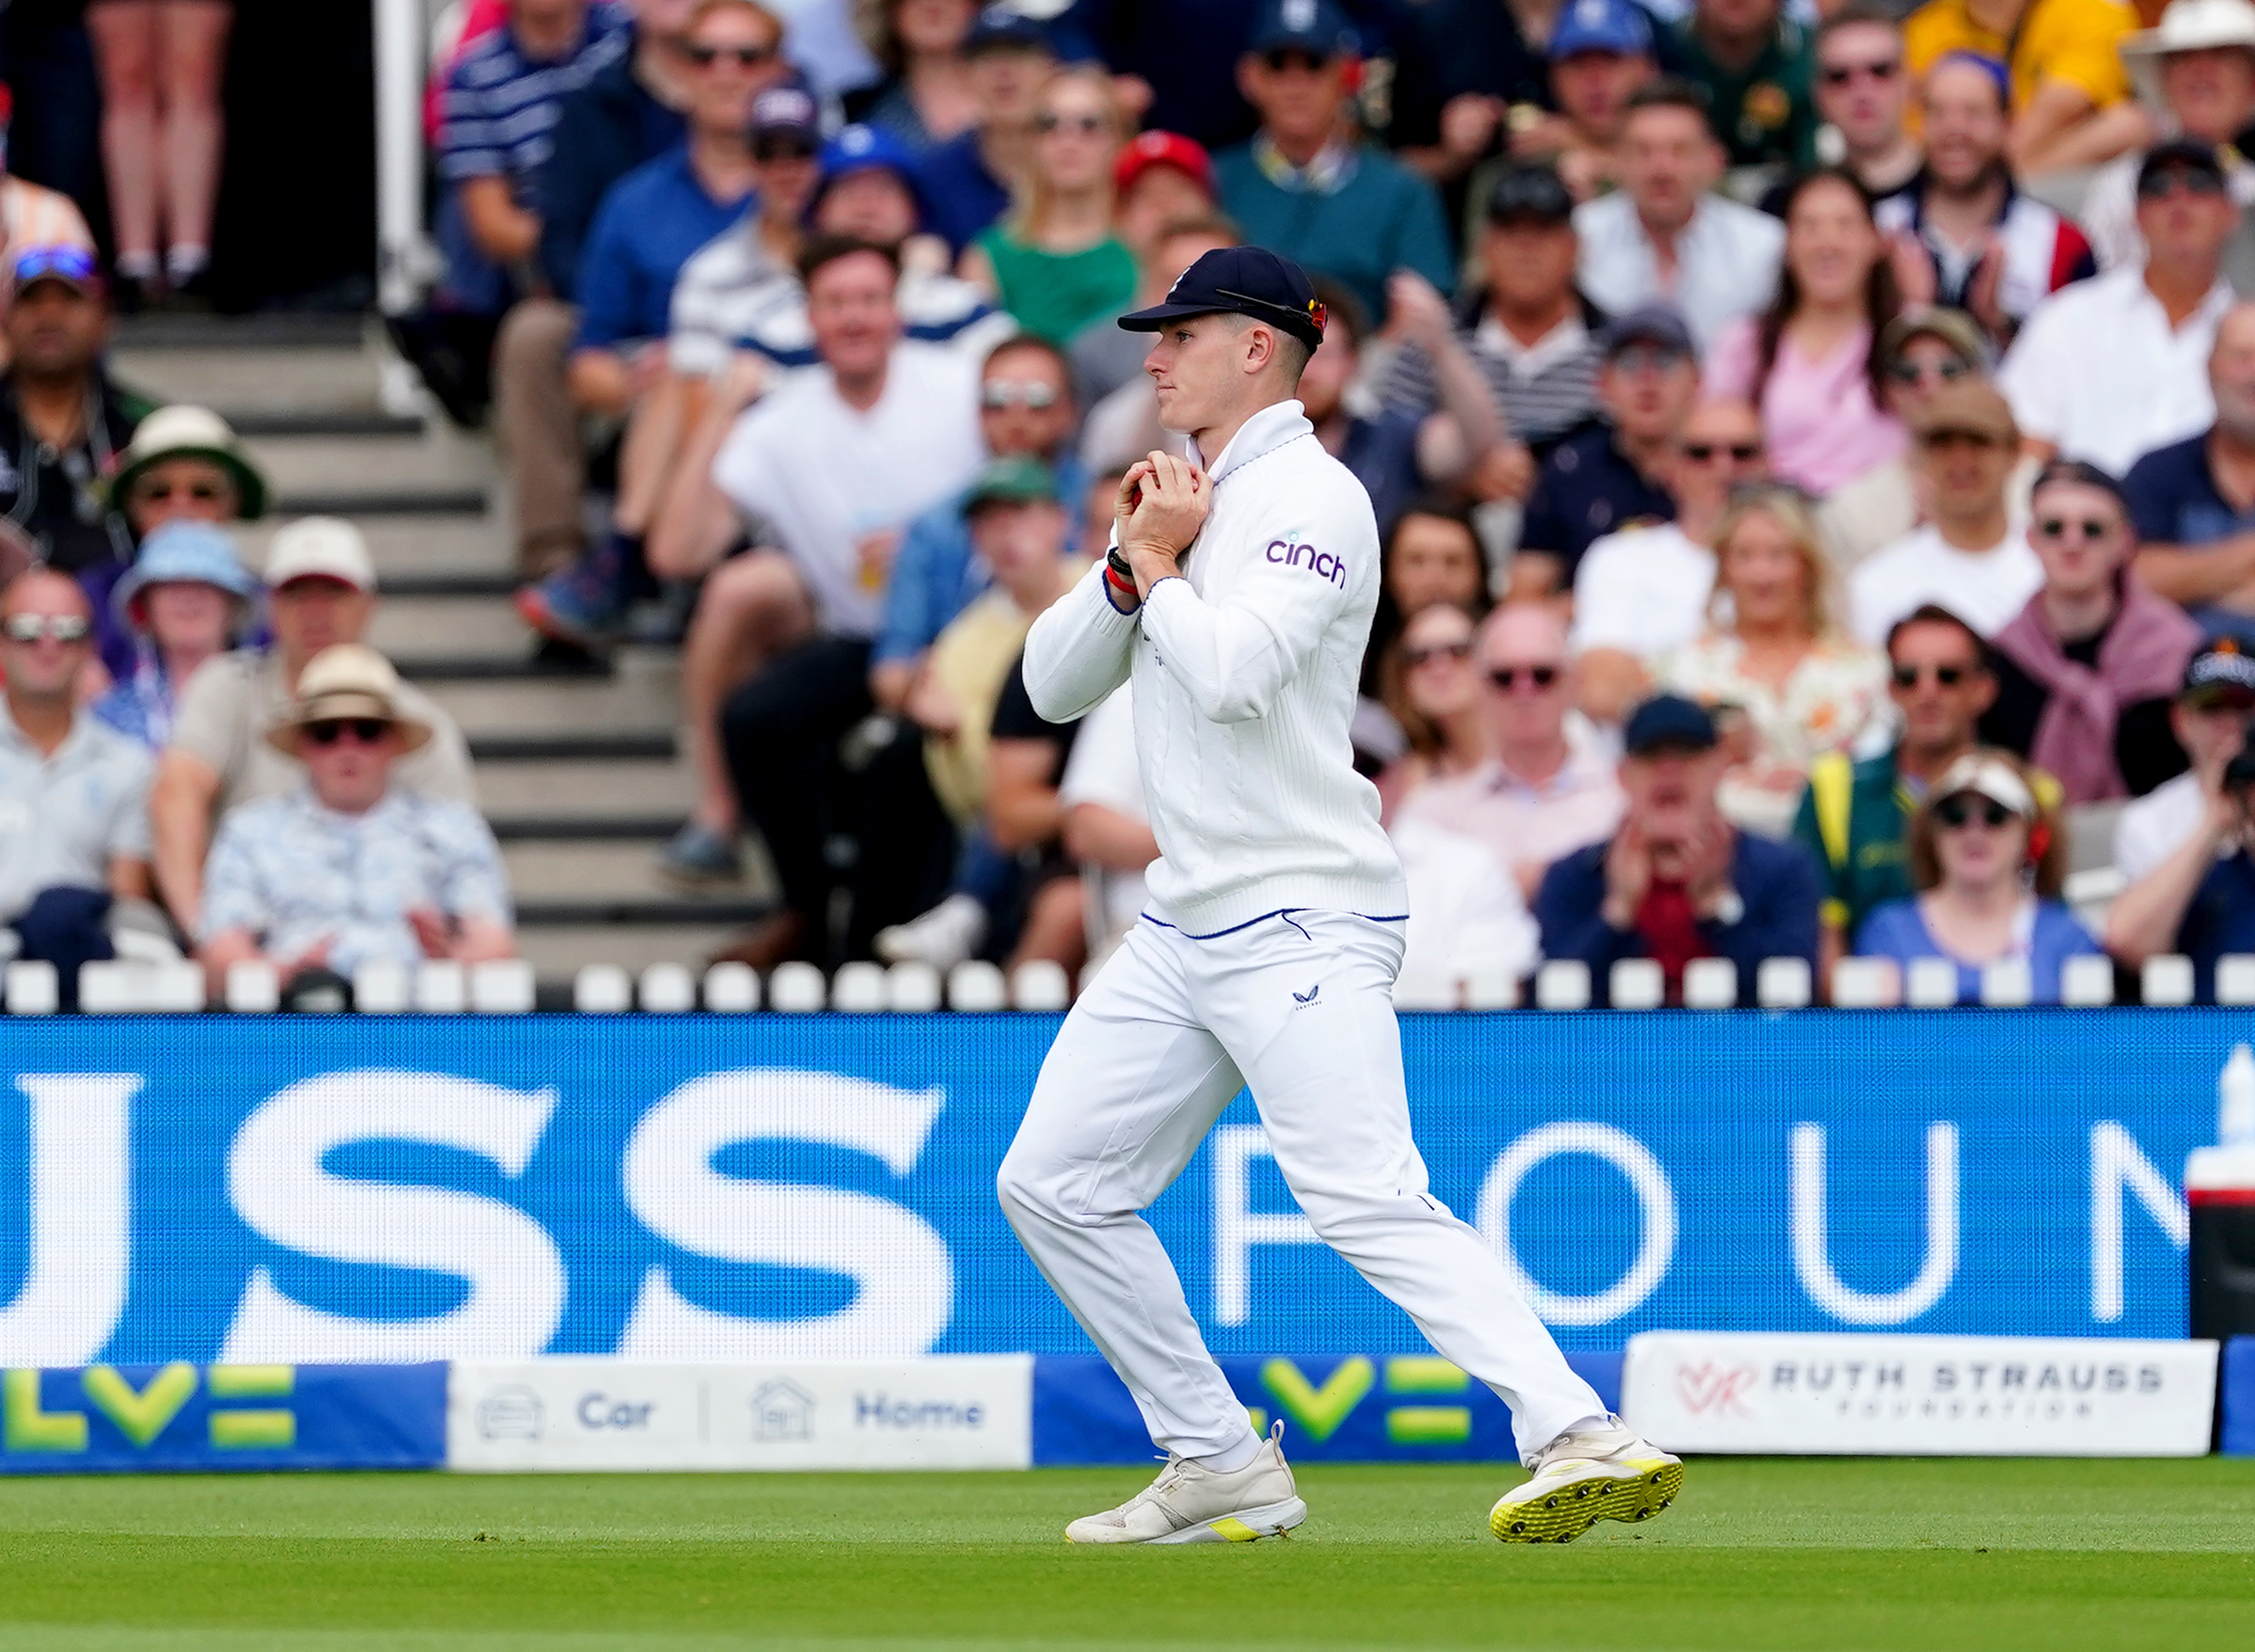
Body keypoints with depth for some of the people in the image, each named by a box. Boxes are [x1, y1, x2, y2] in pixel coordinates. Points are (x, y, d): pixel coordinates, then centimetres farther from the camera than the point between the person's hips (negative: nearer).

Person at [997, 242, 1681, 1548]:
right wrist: (1132, 566, 0)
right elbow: (1055, 684, 16)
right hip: (1187, 930, 10)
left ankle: (1576, 1436, -34)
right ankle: (1224, 1470, 13)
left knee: (1370, 1202, -23)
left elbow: (1232, 676, -24)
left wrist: (1161, 570, -7)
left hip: (1301, 924, -10)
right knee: (1052, 1185, 9)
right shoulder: (1189, 499, 19)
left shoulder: (1308, 498, -9)